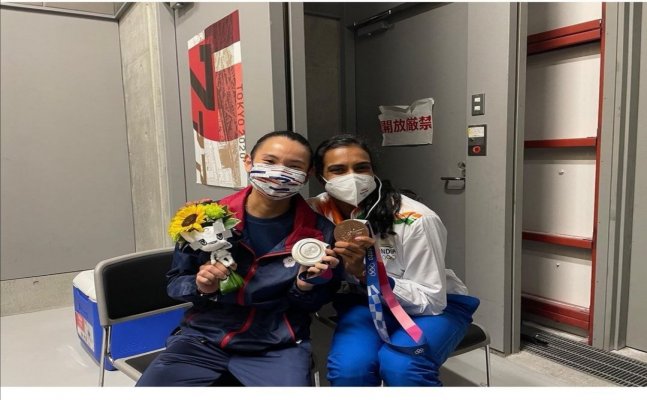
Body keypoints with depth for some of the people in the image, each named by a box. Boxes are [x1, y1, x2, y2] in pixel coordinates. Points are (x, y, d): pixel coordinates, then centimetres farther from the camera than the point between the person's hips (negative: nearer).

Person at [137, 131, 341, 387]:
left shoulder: (320, 232, -9)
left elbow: (313, 303, 4)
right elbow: (175, 282, 5)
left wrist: (305, 286, -17)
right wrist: (200, 287, -15)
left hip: (277, 348, 0)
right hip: (203, 339, 1)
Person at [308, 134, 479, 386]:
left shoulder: (414, 220, -24)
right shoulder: (315, 212, -12)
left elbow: (431, 300, -21)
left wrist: (364, 272, -33)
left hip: (438, 304, -2)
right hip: (365, 303, 3)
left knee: (400, 366, -32)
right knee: (349, 367, -27)